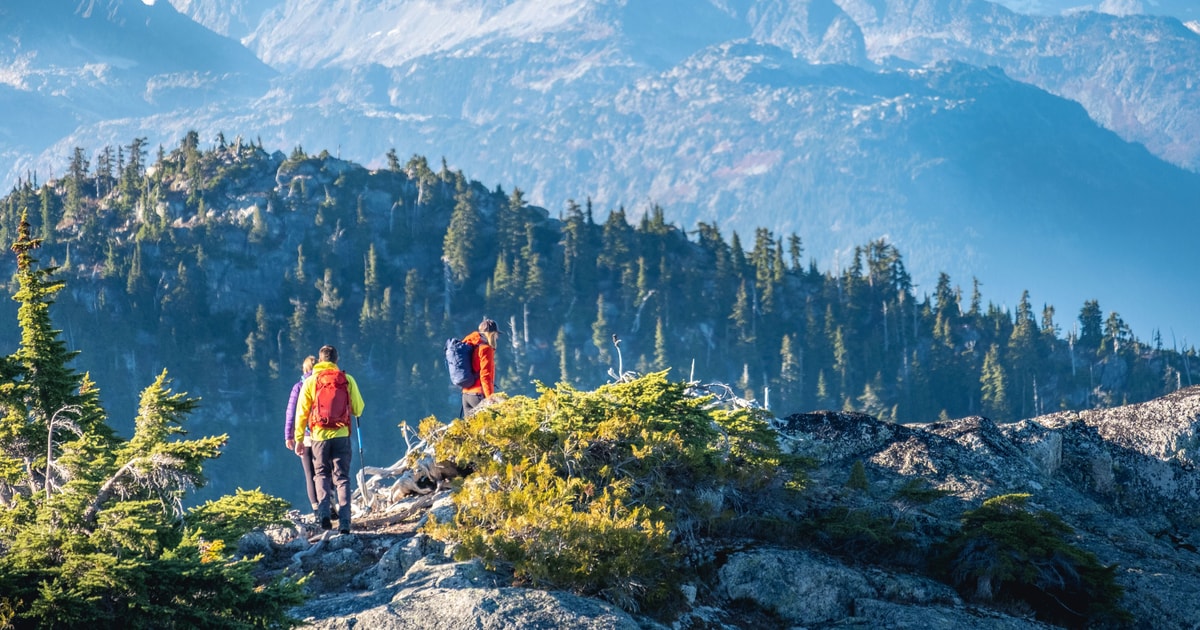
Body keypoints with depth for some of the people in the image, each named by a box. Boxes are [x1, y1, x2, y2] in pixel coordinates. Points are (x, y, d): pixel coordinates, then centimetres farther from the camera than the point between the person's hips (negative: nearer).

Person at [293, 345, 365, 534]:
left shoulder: (310, 382, 2)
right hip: (341, 435, 0)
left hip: (319, 435, 0)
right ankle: (344, 521, -3)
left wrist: (299, 438, 8)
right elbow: (358, 410, 3)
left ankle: (323, 511, -5)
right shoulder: (347, 380, 1)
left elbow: (301, 412, 2)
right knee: (342, 477, 7)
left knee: (321, 474, 18)